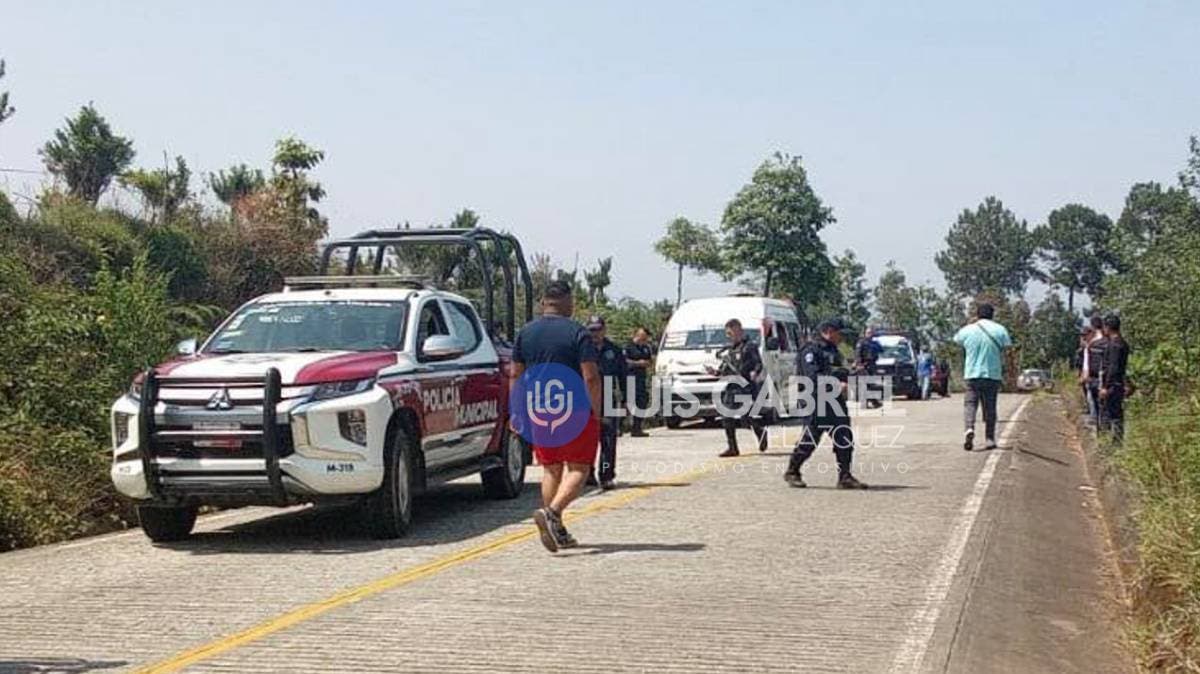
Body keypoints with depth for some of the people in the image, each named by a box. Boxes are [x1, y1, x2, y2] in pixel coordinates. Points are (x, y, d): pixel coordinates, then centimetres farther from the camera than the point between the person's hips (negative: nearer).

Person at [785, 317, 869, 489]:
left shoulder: (833, 351, 18)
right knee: (809, 440, -1)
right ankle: (792, 472, 15)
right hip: (815, 403, -8)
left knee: (845, 439, 1)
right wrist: (836, 385, -26)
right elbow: (813, 377, -20)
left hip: (835, 403, 8)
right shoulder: (811, 350, -10)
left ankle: (845, 477, 4)